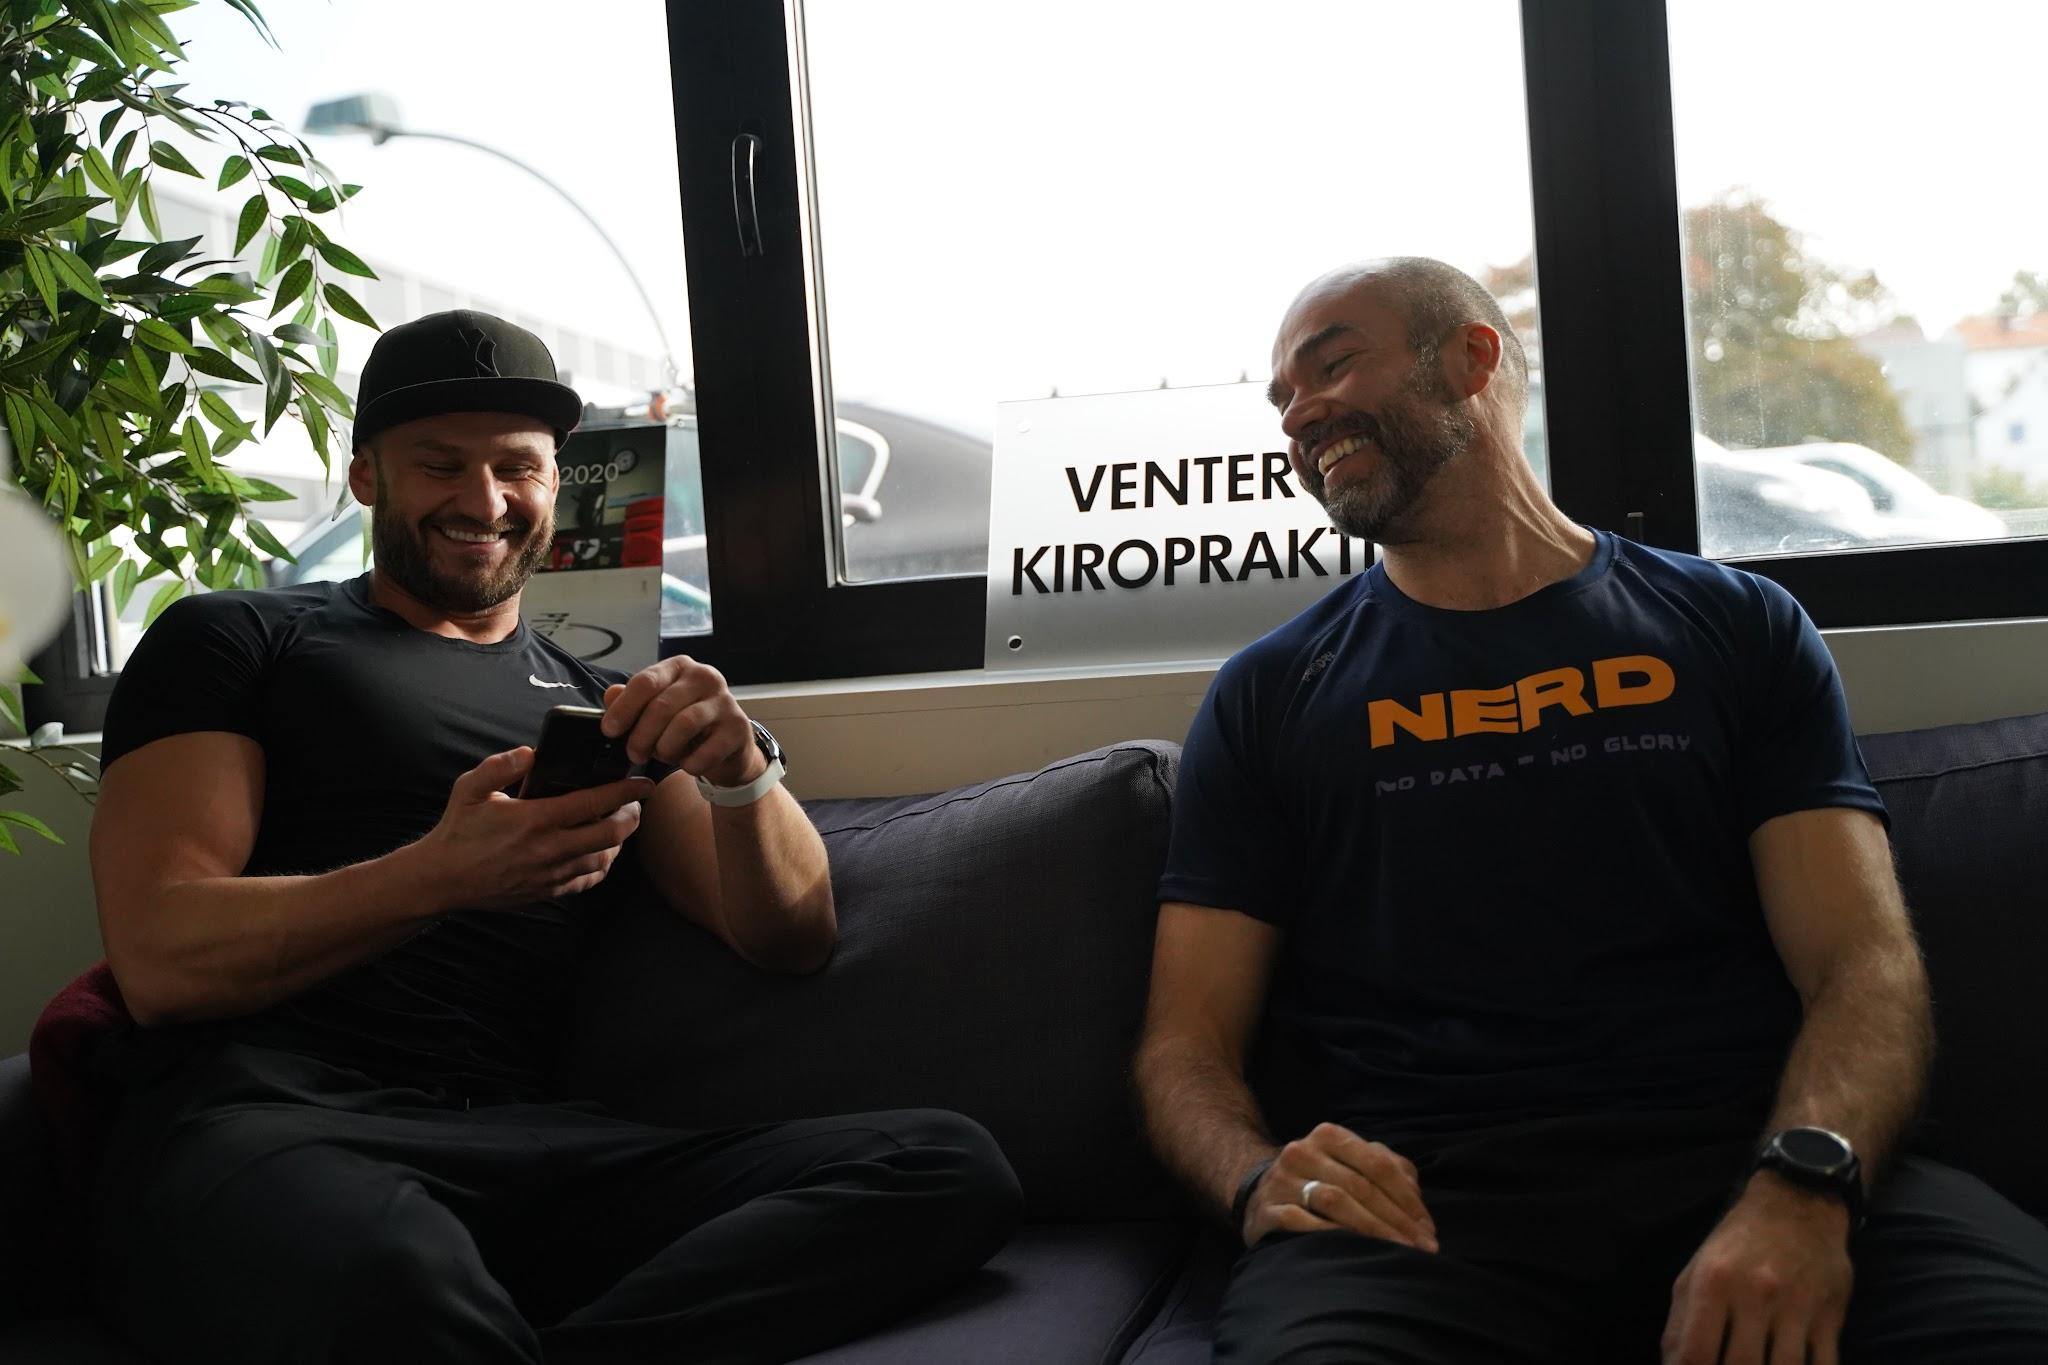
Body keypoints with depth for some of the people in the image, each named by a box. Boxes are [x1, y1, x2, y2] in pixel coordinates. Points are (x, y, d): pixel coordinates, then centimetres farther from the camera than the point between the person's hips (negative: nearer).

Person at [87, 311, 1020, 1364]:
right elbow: (158, 962, -1)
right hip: (260, 1121, -5)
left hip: (520, 1145, 5)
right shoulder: (231, 641, 13)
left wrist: (739, 772, -8)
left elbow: (792, 942, 15)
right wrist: (443, 873, -18)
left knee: (950, 1166, -21)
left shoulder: (605, 703, 25)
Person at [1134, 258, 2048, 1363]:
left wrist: (1802, 1185, -17)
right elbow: (1187, 1044, 11)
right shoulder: (1267, 699, 15)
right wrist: (1260, 1180, -14)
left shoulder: (1739, 629, 15)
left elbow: (1865, 962, 5)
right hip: (1420, 1203, 0)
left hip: (1736, 1159, 1)